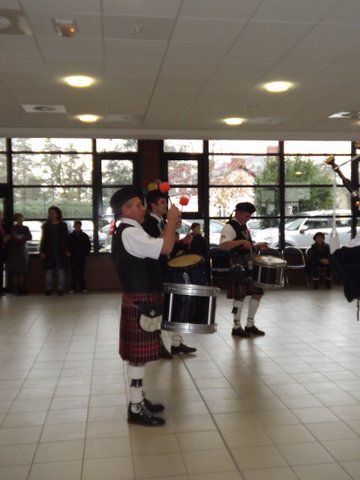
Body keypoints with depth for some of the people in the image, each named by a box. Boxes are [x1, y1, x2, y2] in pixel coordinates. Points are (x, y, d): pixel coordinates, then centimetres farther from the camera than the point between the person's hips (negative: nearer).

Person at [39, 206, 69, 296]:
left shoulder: (63, 225, 5)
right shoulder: (46, 226, 7)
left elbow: (66, 238, 3)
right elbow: (43, 239, 5)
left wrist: (67, 250, -6)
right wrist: (42, 251, -2)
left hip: (60, 252, -1)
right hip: (49, 252, 1)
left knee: (61, 271, 1)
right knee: (48, 271, 3)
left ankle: (60, 288, 7)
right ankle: (48, 288, 10)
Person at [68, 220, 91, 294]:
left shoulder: (85, 236, 6)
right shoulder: (70, 236, 5)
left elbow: (89, 245, 10)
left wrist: (86, 253, 2)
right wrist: (69, 252, -3)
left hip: (82, 257, 0)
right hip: (73, 258, 0)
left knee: (81, 273, 2)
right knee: (73, 274, 2)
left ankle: (82, 288, 7)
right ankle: (72, 288, 7)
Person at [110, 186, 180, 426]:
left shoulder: (129, 231, 16)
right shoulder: (129, 232, -18)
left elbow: (155, 249, 14)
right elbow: (165, 247, -26)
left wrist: (170, 226, 7)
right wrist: (172, 221, -13)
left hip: (141, 298, 11)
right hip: (140, 300, -11)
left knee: (138, 353, 17)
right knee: (139, 354, -3)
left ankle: (139, 398, 30)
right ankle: (136, 409, 7)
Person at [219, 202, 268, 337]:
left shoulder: (243, 227, 17)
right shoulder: (229, 227, -12)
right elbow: (222, 246, -27)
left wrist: (257, 246, 11)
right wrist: (241, 241, -31)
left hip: (249, 266, 9)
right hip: (238, 268, -9)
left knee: (258, 292, 10)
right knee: (240, 296, -4)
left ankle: (250, 325, 21)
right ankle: (237, 327, 11)